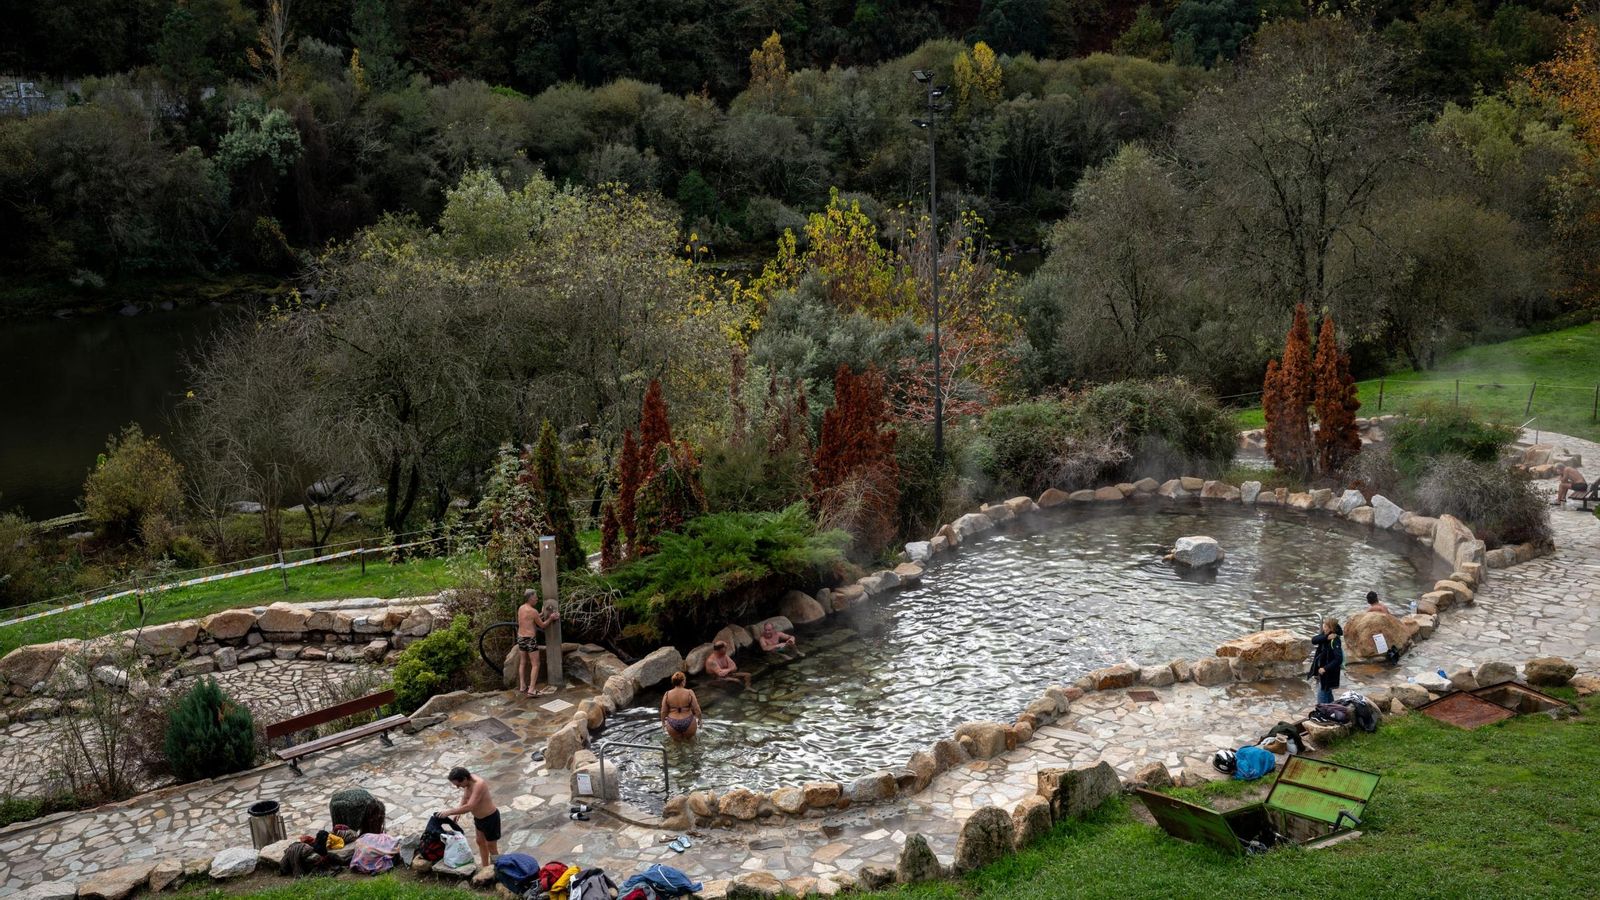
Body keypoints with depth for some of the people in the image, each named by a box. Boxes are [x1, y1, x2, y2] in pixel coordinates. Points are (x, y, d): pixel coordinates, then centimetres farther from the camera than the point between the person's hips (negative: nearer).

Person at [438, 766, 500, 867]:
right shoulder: (467, 782, -10)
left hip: (490, 818, -9)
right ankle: (485, 869, 42)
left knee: (491, 847, 7)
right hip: (478, 817, 9)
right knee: (480, 842, 24)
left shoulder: (479, 784, -36)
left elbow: (469, 807, -40)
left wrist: (449, 812, -33)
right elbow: (465, 799, 10)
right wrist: (456, 814, 2)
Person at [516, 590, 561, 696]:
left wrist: (543, 614, 16)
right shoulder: (533, 611, -17)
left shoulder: (521, 608, 6)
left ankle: (522, 686, 27)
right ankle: (531, 690, -6)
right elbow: (542, 625, -8)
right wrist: (551, 618, 2)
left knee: (523, 662, 22)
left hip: (520, 638, 8)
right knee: (535, 665, -1)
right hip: (530, 640, -8)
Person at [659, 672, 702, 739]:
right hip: (688, 725, -1)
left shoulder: (667, 694, -8)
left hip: (673, 727, 1)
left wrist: (663, 722, 16)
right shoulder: (690, 693, -12)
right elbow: (697, 710, -9)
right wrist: (700, 720, 8)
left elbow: (663, 712, -2)